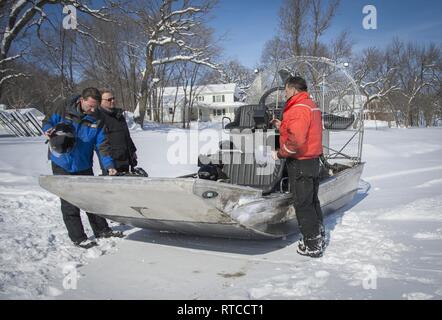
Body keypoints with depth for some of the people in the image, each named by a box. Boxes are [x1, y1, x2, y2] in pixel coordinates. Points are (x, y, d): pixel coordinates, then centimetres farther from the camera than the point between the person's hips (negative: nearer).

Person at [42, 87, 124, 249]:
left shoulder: (97, 119, -5)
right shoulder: (65, 108, -9)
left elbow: (102, 144, -7)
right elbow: (48, 121, 4)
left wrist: (109, 165, -18)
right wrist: (48, 130, -20)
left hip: (83, 165, 3)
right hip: (62, 164, -3)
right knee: (70, 203, -1)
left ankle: (101, 230, 27)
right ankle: (78, 237, 9)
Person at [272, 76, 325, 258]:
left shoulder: (298, 109, -19)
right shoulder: (311, 106, 15)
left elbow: (296, 140, -29)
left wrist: (280, 154, -17)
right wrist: (282, 126, 14)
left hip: (300, 162, -10)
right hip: (313, 160, 10)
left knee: (303, 204, -2)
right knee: (312, 201, 19)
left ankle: (312, 246, 5)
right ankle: (319, 237, 31)